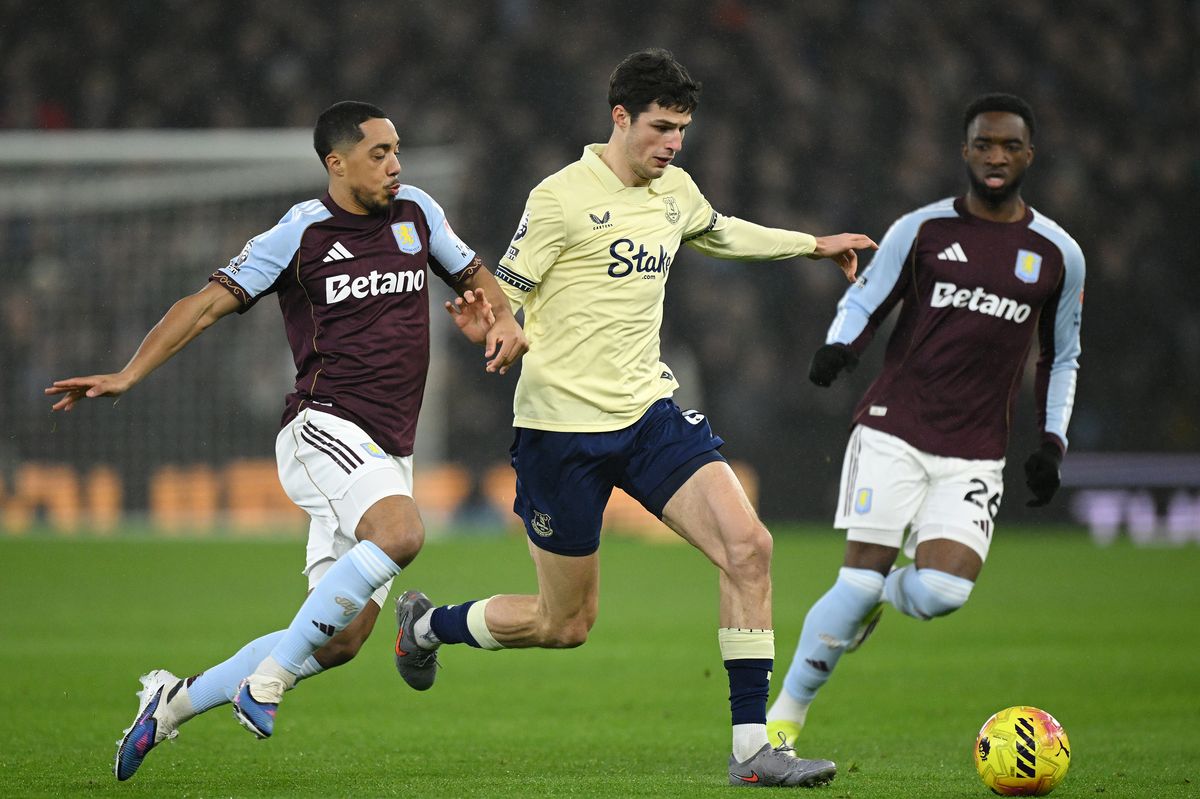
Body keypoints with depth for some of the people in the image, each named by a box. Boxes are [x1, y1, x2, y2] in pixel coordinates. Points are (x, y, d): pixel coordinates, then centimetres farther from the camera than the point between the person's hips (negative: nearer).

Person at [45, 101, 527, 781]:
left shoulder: (416, 213, 12)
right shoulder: (300, 233, -3)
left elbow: (476, 276, 27)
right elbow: (211, 302, -3)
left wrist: (507, 323, 5)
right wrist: (128, 375, -12)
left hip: (387, 454, 6)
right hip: (323, 427, -6)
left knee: (342, 639, 1)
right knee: (401, 532, -35)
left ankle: (175, 703, 17)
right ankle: (267, 678, -26)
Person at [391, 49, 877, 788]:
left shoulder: (675, 192, 9)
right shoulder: (563, 198, -12)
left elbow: (723, 234, 33)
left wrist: (815, 245, 38)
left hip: (649, 412, 6)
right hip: (565, 423, -6)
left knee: (748, 546, -15)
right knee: (566, 625, 3)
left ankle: (753, 749, -11)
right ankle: (426, 625, 33)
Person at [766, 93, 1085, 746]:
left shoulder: (1058, 254, 8)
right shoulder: (921, 229, 3)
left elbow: (1061, 358, 19)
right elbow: (862, 301, 8)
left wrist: (1051, 445, 9)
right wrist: (839, 348, -15)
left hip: (974, 458, 2)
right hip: (893, 431, -2)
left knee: (941, 593, -17)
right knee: (860, 579, -12)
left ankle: (884, 592, 20)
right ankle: (784, 718, 1)